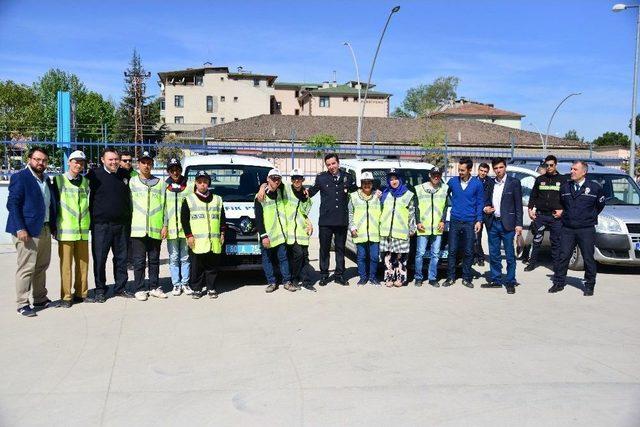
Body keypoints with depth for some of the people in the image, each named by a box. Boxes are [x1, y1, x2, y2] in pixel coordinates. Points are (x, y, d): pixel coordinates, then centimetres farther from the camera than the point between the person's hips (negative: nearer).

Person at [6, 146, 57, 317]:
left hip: (44, 229, 8)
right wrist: (20, 229, -19)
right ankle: (22, 304, 3)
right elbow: (12, 204, -12)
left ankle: (40, 299, 24)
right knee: (26, 268, -5)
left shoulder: (46, 179, 15)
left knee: (42, 266, 14)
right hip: (27, 230, -8)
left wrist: (53, 226, 13)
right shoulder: (20, 177, -8)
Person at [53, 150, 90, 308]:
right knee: (66, 264, -2)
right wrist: (53, 226, 0)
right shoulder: (59, 180, 1)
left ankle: (81, 293, 17)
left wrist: (90, 223, 15)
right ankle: (66, 296, 5)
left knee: (83, 263, 6)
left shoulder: (86, 182, 12)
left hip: (83, 229, 4)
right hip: (65, 229, -4)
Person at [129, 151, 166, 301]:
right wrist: (129, 224, -1)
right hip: (138, 228, -1)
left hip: (155, 229, 2)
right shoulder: (132, 181, 8)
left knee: (154, 260, 9)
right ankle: (140, 289, 8)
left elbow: (164, 205, 8)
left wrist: (165, 225, 1)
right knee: (139, 261, 0)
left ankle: (154, 287, 17)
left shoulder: (159, 182, 11)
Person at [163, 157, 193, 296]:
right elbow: (162, 207, 3)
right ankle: (176, 284, 13)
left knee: (185, 258, 7)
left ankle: (185, 283, 16)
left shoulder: (189, 186, 5)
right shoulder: (164, 187, 6)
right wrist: (164, 225, -6)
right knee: (174, 258, 5)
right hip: (171, 229, 0)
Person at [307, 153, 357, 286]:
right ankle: (324, 275, 16)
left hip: (342, 220, 2)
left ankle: (339, 275, 22)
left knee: (340, 249, 12)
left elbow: (356, 191, 18)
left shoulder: (347, 177, 6)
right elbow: (311, 192, 5)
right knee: (324, 249, 5)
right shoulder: (321, 178, -1)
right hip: (325, 220, -2)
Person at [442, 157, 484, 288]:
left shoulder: (477, 184, -1)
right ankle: (451, 277, 11)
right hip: (455, 222, 1)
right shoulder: (453, 181, 1)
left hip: (469, 223, -1)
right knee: (452, 251, 2)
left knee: (468, 252, 4)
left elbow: (480, 203, 2)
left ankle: (466, 278, 15)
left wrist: (479, 220, -3)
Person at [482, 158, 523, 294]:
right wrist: (486, 208, -4)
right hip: (492, 223, 5)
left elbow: (518, 205, -4)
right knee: (494, 255, 10)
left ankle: (510, 282, 9)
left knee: (509, 255, 1)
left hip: (507, 224, -4)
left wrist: (519, 224, -10)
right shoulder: (490, 183, 11)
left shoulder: (514, 182, -2)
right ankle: (495, 280, 21)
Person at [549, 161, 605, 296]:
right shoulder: (564, 187, 7)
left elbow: (600, 205, 10)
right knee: (563, 257, 4)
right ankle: (559, 283, 14)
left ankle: (589, 286, 15)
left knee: (588, 259, 4)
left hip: (587, 230, -2)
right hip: (567, 229, 3)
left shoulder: (595, 188, -2)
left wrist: (590, 217, 10)